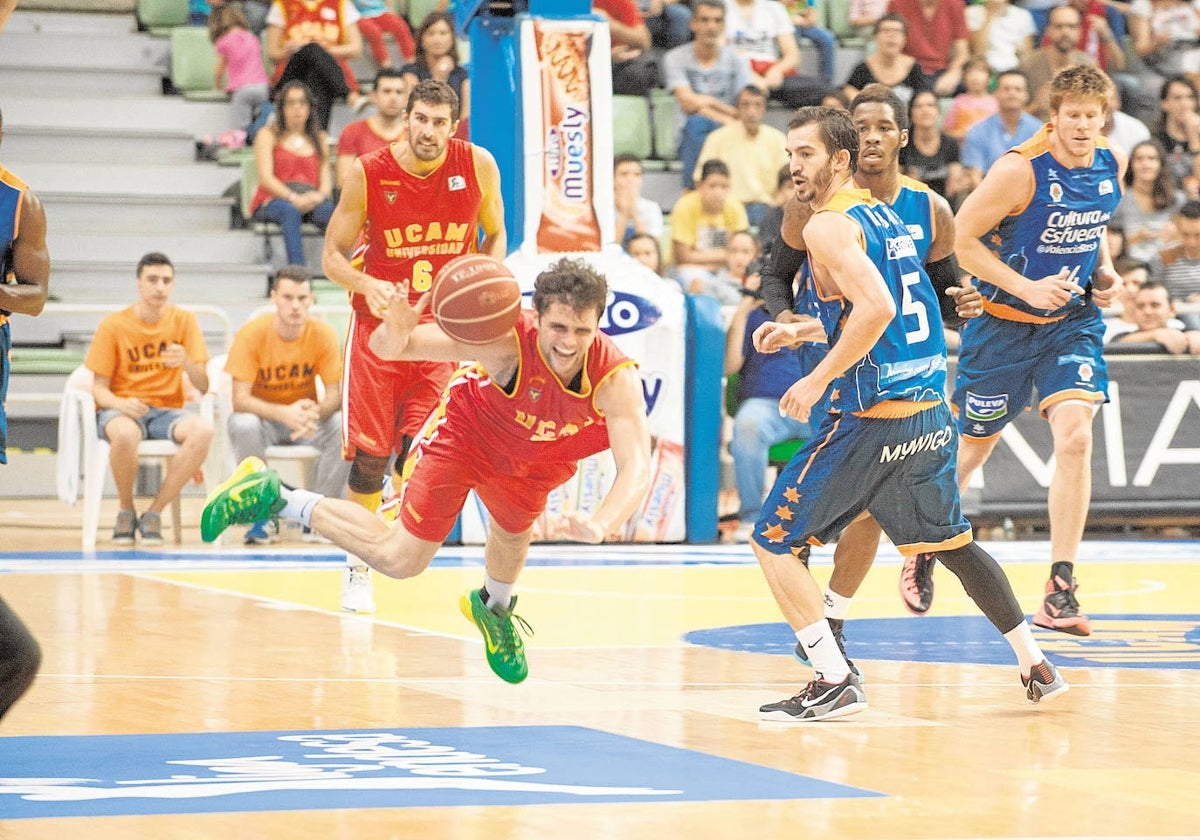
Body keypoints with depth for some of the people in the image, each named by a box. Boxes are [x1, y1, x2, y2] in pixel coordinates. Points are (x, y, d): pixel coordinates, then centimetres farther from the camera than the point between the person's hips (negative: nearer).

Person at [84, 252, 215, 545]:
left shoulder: (184, 321, 2)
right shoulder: (113, 325, -3)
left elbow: (203, 387, -1)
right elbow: (99, 388, -2)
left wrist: (186, 362, -24)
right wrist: (121, 403, -25)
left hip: (167, 410, 2)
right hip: (122, 410, -2)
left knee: (204, 429, -33)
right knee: (124, 433, -41)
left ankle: (153, 513, -19)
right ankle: (126, 511, -11)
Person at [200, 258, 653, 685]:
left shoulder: (617, 378, -37)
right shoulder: (506, 338, -40)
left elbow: (636, 469, -45)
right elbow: (384, 347, -36)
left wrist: (599, 526, -64)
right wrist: (396, 330, -61)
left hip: (537, 463, 3)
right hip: (467, 433, -3)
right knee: (399, 558, -4)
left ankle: (494, 608, 59)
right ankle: (272, 495, 11)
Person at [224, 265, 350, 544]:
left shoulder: (323, 334, -12)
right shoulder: (252, 334, -17)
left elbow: (335, 394, -12)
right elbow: (240, 399, -22)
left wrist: (316, 414, -38)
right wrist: (284, 413, -40)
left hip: (306, 417, 1)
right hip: (262, 415, -1)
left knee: (344, 427, -29)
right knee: (242, 425, -36)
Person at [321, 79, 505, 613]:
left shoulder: (477, 166, -7)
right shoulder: (368, 173, -10)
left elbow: (495, 235, 10)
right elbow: (332, 256, -4)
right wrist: (366, 284, -24)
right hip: (380, 325, 0)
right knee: (369, 454, 0)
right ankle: (357, 568, 18)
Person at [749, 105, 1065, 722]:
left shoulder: (828, 226, -12)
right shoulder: (883, 214, 16)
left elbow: (877, 309, -26)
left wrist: (818, 379, -19)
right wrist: (800, 332, 23)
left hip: (870, 417, -9)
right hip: (929, 413, 9)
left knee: (773, 541, 0)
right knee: (949, 540, 24)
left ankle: (835, 682, -7)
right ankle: (1035, 666, 27)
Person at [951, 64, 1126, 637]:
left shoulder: (1111, 167, -3)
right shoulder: (1020, 170, -21)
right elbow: (962, 236, -16)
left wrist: (1106, 275, 0)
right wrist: (1027, 288, -23)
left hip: (1072, 322, 3)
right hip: (1004, 324, -3)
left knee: (1075, 436, -18)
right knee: (974, 448, 11)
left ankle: (1060, 591, -14)